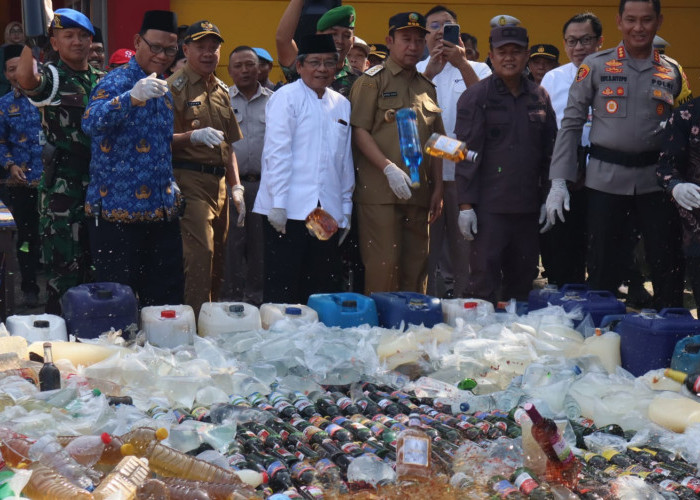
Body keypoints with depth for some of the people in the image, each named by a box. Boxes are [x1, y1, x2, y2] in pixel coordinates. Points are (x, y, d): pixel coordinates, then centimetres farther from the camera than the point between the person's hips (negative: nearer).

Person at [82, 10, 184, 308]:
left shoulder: (163, 90, 15)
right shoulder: (119, 81, -10)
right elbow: (91, 123, -30)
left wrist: (169, 183, 15)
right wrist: (133, 97, -45)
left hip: (162, 212, 7)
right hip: (119, 212, -7)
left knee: (167, 298, 10)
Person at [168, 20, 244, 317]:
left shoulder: (221, 90, 19)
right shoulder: (175, 87, -3)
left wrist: (236, 186, 16)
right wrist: (194, 135, -25)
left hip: (218, 183, 8)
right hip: (190, 181, -7)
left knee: (217, 256, 9)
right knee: (200, 253, -15)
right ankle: (196, 320, -12)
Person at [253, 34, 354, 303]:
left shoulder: (341, 105, 16)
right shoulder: (286, 98, -1)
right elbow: (276, 152, -7)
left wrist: (346, 207, 15)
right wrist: (278, 203, -13)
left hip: (328, 211, 5)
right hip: (289, 210, -5)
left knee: (324, 290, 6)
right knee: (283, 289, -3)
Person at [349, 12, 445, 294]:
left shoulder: (427, 87, 19)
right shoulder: (372, 81, 1)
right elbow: (359, 131, -8)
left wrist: (437, 189, 13)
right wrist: (388, 168, -18)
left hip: (418, 194, 6)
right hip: (380, 193, -5)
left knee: (416, 267, 6)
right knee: (383, 265, -8)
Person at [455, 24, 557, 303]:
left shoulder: (539, 97, 13)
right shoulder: (476, 97, -1)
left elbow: (549, 150, 16)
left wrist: (548, 196, 11)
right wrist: (465, 204, -11)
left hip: (528, 206, 5)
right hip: (489, 207, -5)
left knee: (523, 280, 10)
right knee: (484, 281, -6)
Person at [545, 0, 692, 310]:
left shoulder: (671, 72, 9)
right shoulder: (595, 66, 2)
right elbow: (571, 122, 1)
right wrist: (559, 180, -6)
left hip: (655, 179, 2)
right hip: (606, 178, -2)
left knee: (668, 267, 3)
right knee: (603, 270, 4)